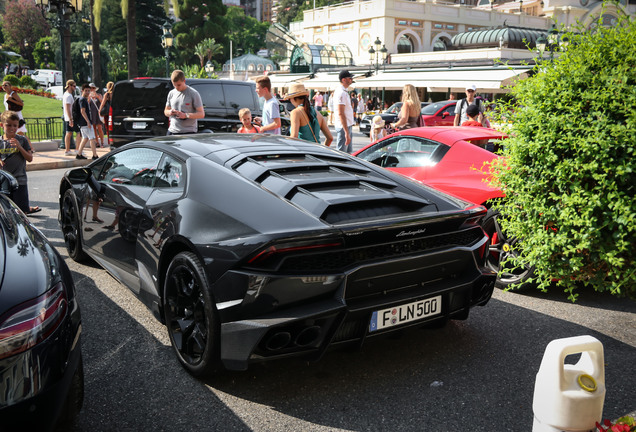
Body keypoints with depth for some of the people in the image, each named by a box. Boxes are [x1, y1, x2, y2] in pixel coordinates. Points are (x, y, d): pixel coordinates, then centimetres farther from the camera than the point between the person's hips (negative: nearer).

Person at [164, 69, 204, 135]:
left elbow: (201, 114, -7)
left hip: (188, 132, -5)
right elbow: (166, 111, 22)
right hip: (172, 131, 5)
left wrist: (186, 115, -19)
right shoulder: (171, 93, 12)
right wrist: (170, 112, -3)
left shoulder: (193, 94, -4)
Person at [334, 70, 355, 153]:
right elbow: (341, 114, -24)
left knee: (349, 152, 15)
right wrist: (346, 132, -27)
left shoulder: (344, 91, 16)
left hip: (348, 126, 10)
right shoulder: (341, 93, -18)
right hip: (344, 127, -10)